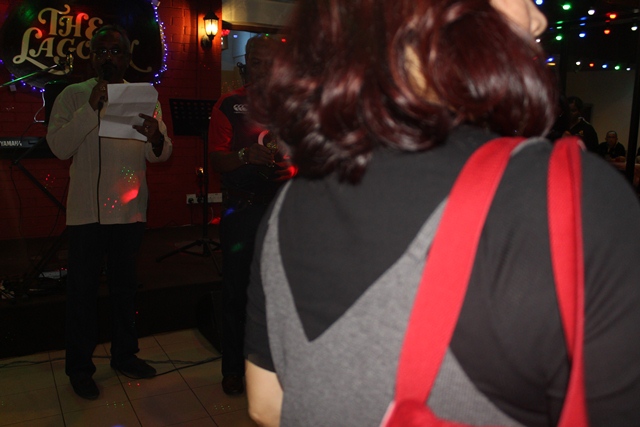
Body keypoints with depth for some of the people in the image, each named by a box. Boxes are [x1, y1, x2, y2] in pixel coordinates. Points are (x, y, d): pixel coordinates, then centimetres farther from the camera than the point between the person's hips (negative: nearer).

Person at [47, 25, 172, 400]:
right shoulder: (73, 96, 1)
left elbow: (161, 155, 0)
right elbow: (59, 146, -12)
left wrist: (155, 137, -23)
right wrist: (91, 108, -21)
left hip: (131, 210, 3)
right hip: (87, 210, -2)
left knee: (126, 286, 15)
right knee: (83, 289, 4)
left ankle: (125, 355, 31)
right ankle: (79, 367, 20)